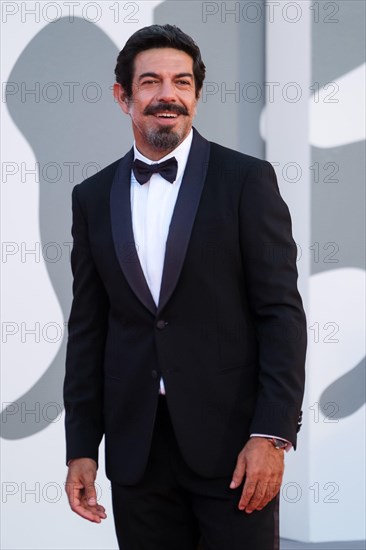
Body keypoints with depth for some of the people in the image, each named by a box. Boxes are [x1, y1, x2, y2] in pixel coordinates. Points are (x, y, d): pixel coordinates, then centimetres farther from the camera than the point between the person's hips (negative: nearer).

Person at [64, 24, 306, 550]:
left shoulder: (246, 180, -1)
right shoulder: (94, 197, 10)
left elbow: (282, 312, -5)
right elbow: (88, 328, 11)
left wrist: (272, 434, -13)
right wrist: (81, 448, 6)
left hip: (232, 442, -3)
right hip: (136, 446, 3)